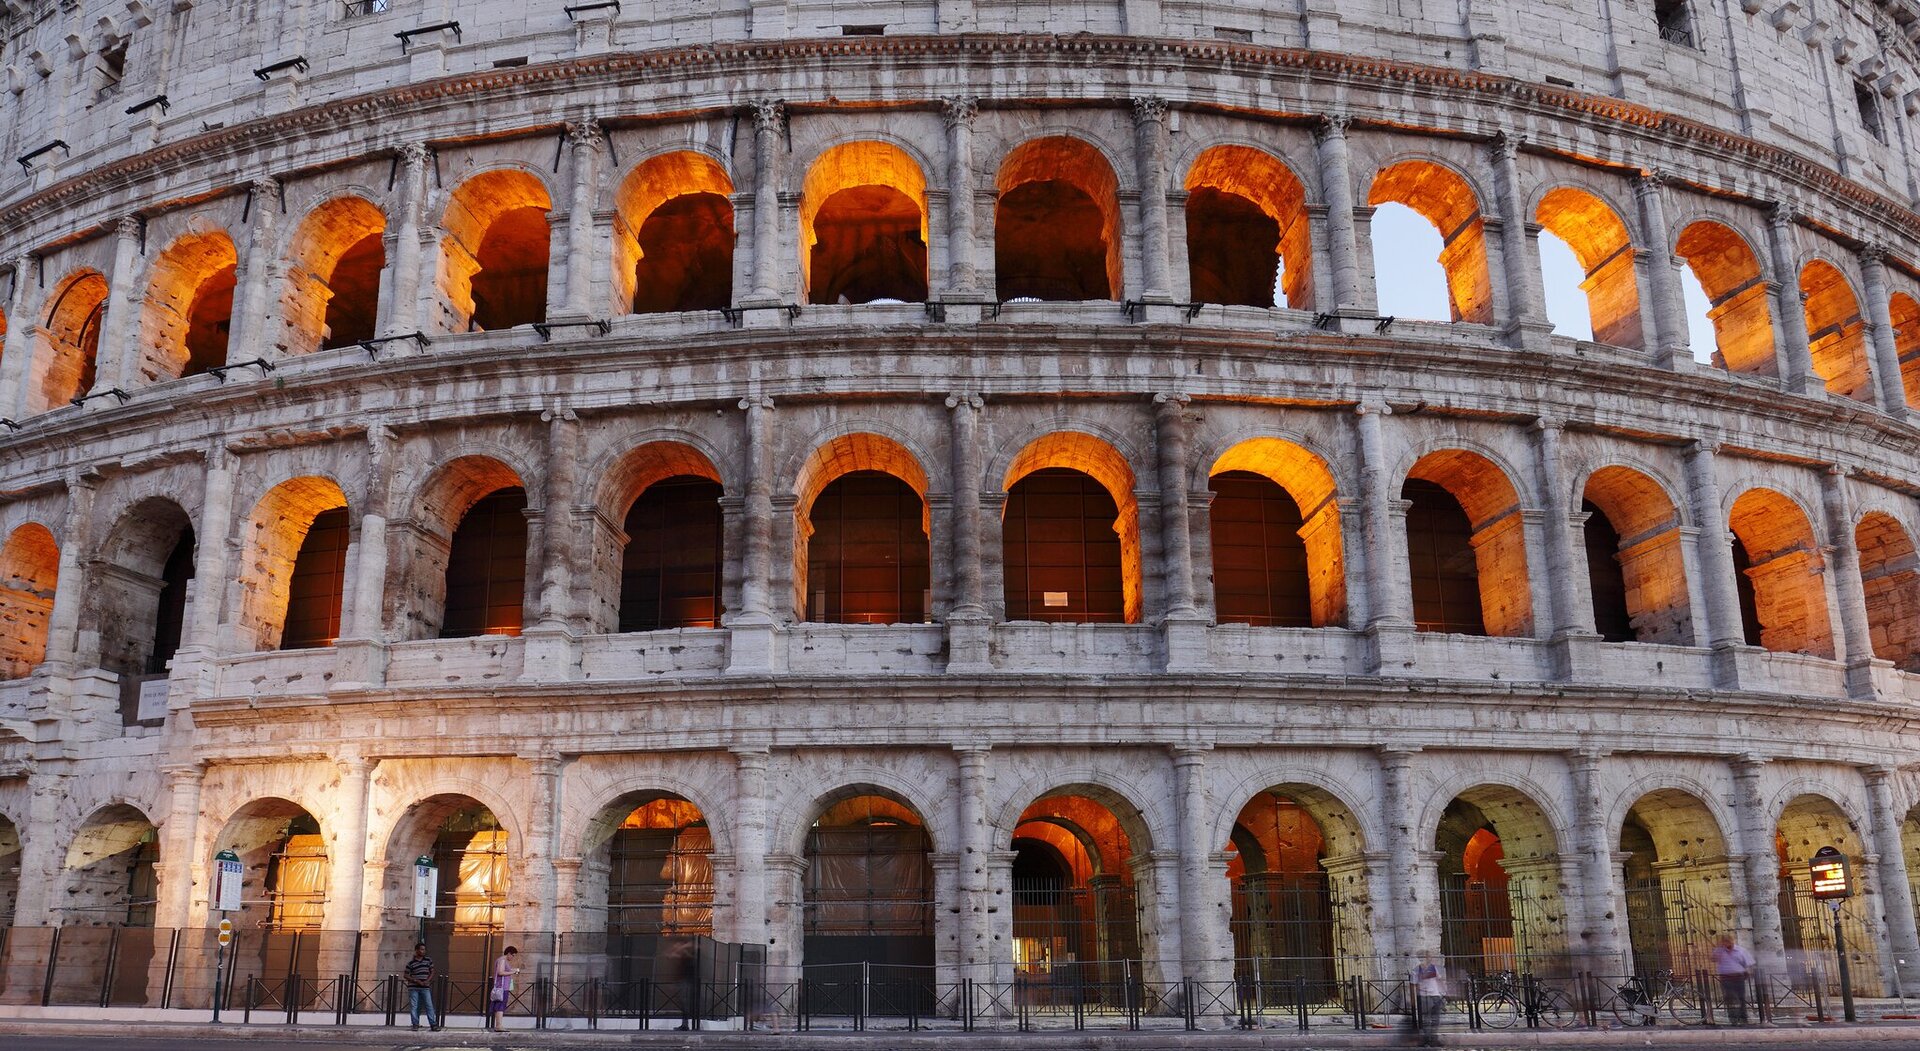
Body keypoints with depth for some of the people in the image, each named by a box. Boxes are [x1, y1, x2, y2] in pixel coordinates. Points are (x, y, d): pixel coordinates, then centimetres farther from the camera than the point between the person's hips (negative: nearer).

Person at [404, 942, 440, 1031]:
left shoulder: (428, 960, 8)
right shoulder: (410, 963, 1)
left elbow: (432, 972, 10)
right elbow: (406, 976, 0)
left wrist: (427, 981, -7)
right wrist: (416, 981, -12)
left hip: (425, 987, 1)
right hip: (413, 988, -1)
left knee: (429, 1006, -4)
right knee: (414, 1006, 0)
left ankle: (433, 1025, -5)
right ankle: (415, 1024, 10)